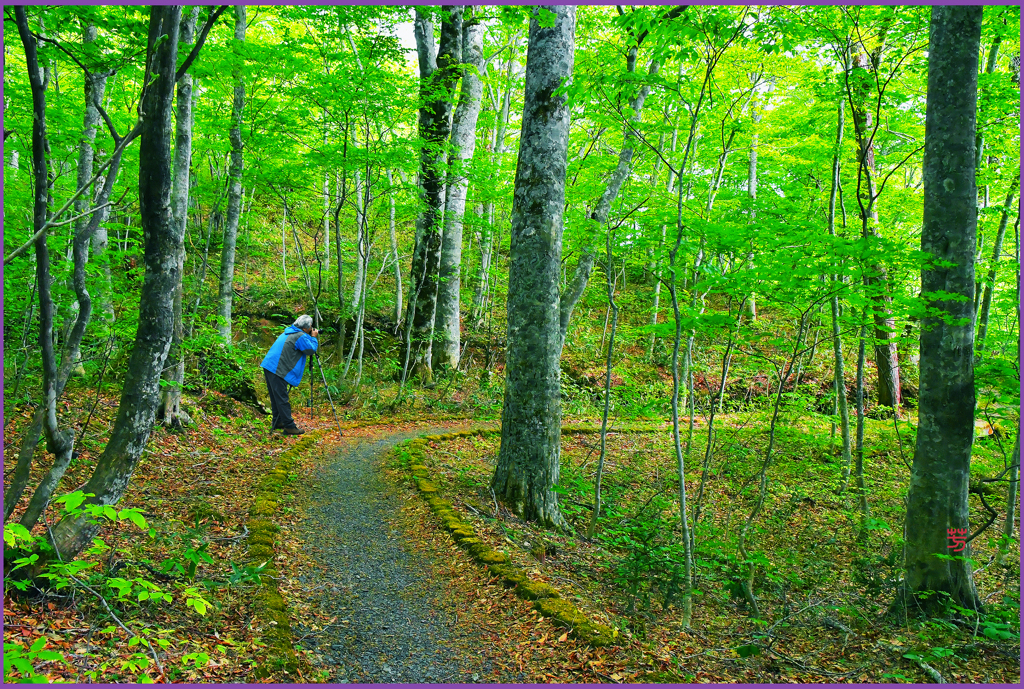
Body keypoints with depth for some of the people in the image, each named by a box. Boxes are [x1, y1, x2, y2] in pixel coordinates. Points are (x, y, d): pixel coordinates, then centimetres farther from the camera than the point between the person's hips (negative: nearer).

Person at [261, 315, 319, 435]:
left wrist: (311, 337, 22)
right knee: (282, 399, -7)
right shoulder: (300, 337, -11)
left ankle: (277, 422, 26)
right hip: (278, 370, -9)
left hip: (269, 366, 9)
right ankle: (289, 427, -4)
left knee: (276, 397, 17)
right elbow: (311, 349, -3)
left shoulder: (288, 332, 19)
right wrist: (313, 338, 11)